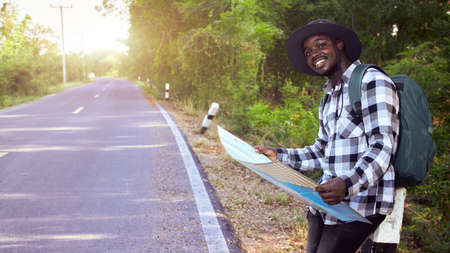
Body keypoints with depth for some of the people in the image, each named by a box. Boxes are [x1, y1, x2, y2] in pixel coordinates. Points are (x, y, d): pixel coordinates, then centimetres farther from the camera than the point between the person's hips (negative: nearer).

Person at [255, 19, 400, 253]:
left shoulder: (372, 81, -8)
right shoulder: (328, 98, 20)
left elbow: (382, 147, -17)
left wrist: (348, 185, -31)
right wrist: (280, 156, 11)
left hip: (360, 204, -8)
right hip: (326, 203, 8)